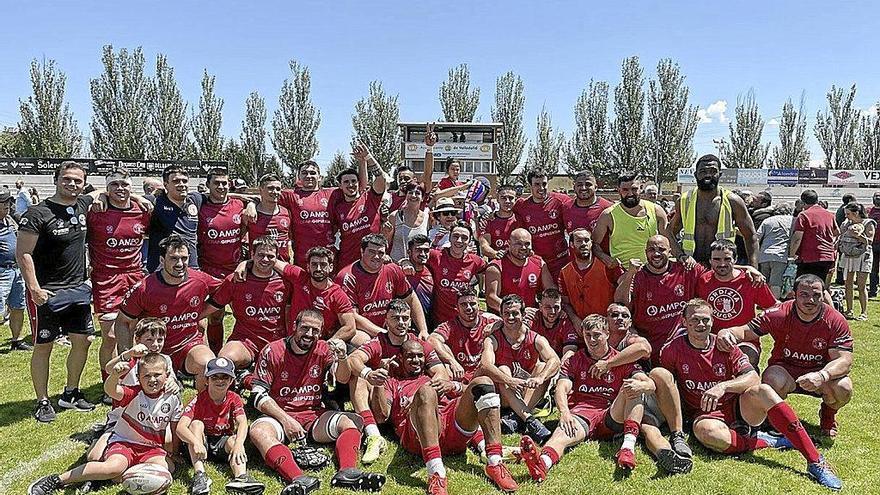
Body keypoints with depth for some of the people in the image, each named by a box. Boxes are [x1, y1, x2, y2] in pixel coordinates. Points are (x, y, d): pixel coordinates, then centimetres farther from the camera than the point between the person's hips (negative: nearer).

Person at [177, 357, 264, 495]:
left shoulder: (234, 399, -8)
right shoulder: (198, 400, -15)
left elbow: (242, 423, -25)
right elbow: (181, 427, -29)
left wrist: (238, 444, -45)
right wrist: (196, 443, -48)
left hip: (223, 443, 1)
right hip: (202, 442, -1)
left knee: (234, 440, -28)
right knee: (196, 424, -26)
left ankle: (241, 476, -54)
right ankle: (200, 474, -40)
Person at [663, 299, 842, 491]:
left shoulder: (724, 346, -3)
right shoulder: (672, 350, -7)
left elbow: (753, 378, -15)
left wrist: (723, 386, -32)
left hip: (739, 405, 2)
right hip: (705, 413, -2)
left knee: (763, 390, -30)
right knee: (705, 431, -39)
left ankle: (815, 461, -30)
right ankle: (770, 442, -20)